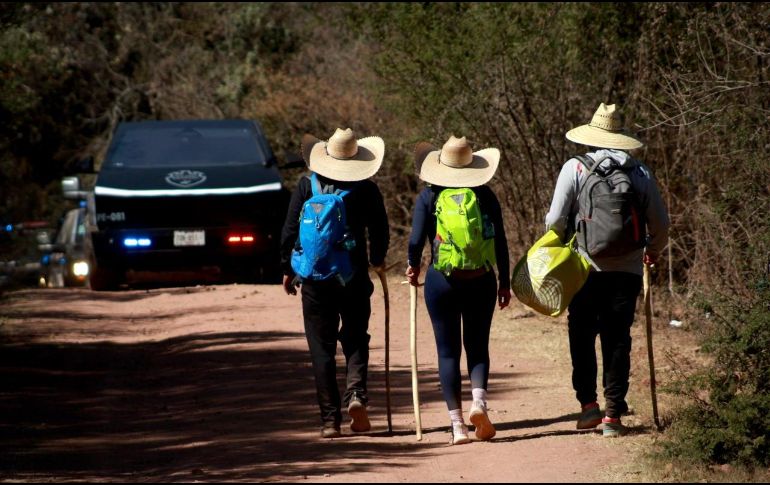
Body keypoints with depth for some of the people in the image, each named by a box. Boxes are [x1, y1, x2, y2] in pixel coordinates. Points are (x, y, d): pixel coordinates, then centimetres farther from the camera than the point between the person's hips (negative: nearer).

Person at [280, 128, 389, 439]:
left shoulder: (307, 186, -2)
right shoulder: (366, 190, -3)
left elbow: (289, 230, -1)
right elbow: (380, 230, 3)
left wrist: (288, 269, 10)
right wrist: (377, 260, 23)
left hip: (315, 279, 0)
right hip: (354, 277, 0)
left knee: (322, 348, 5)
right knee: (355, 339, 14)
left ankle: (330, 419, 2)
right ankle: (356, 392, -13)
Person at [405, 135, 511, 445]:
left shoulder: (429, 197, -3)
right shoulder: (484, 195, 1)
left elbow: (416, 240, -9)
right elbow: (500, 242, 1)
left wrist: (413, 267, 11)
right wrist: (504, 281, 11)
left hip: (442, 281, -1)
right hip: (480, 281, 1)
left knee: (448, 351, 6)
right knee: (478, 346, 13)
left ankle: (457, 424, 1)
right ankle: (479, 401, -13)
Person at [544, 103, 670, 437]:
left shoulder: (575, 168, -3)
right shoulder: (640, 173, 4)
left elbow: (556, 220, -6)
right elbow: (660, 224, 8)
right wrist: (653, 251, 28)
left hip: (586, 269, -2)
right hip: (627, 271, 2)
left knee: (582, 338, 12)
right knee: (618, 341, 5)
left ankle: (588, 403, 6)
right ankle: (613, 414, 2)